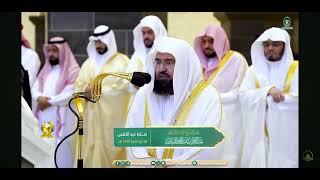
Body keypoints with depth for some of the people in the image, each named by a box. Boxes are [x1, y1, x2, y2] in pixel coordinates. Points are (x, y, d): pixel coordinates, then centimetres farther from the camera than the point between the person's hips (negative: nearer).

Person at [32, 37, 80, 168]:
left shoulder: (73, 70, -5)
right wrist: (39, 98, -11)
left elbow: (70, 95, -14)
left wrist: (49, 101, -13)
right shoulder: (46, 70, 18)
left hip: (62, 118, -6)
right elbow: (35, 88, 12)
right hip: (45, 117, 6)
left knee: (61, 149, -7)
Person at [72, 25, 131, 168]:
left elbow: (124, 85, -11)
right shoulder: (89, 62, 16)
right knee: (88, 148, 2)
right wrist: (86, 89, -12)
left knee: (108, 148, -5)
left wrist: (100, 90, -11)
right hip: (90, 115, 5)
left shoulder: (122, 61, 1)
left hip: (111, 116, -4)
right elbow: (78, 85, 10)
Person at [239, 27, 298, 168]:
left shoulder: (295, 69, 3)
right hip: (258, 134, 2)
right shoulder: (254, 69, 11)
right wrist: (268, 91, -17)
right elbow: (243, 95, -2)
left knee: (284, 162, -6)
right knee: (256, 162, 0)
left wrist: (262, 98, -5)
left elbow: (296, 99, -10)